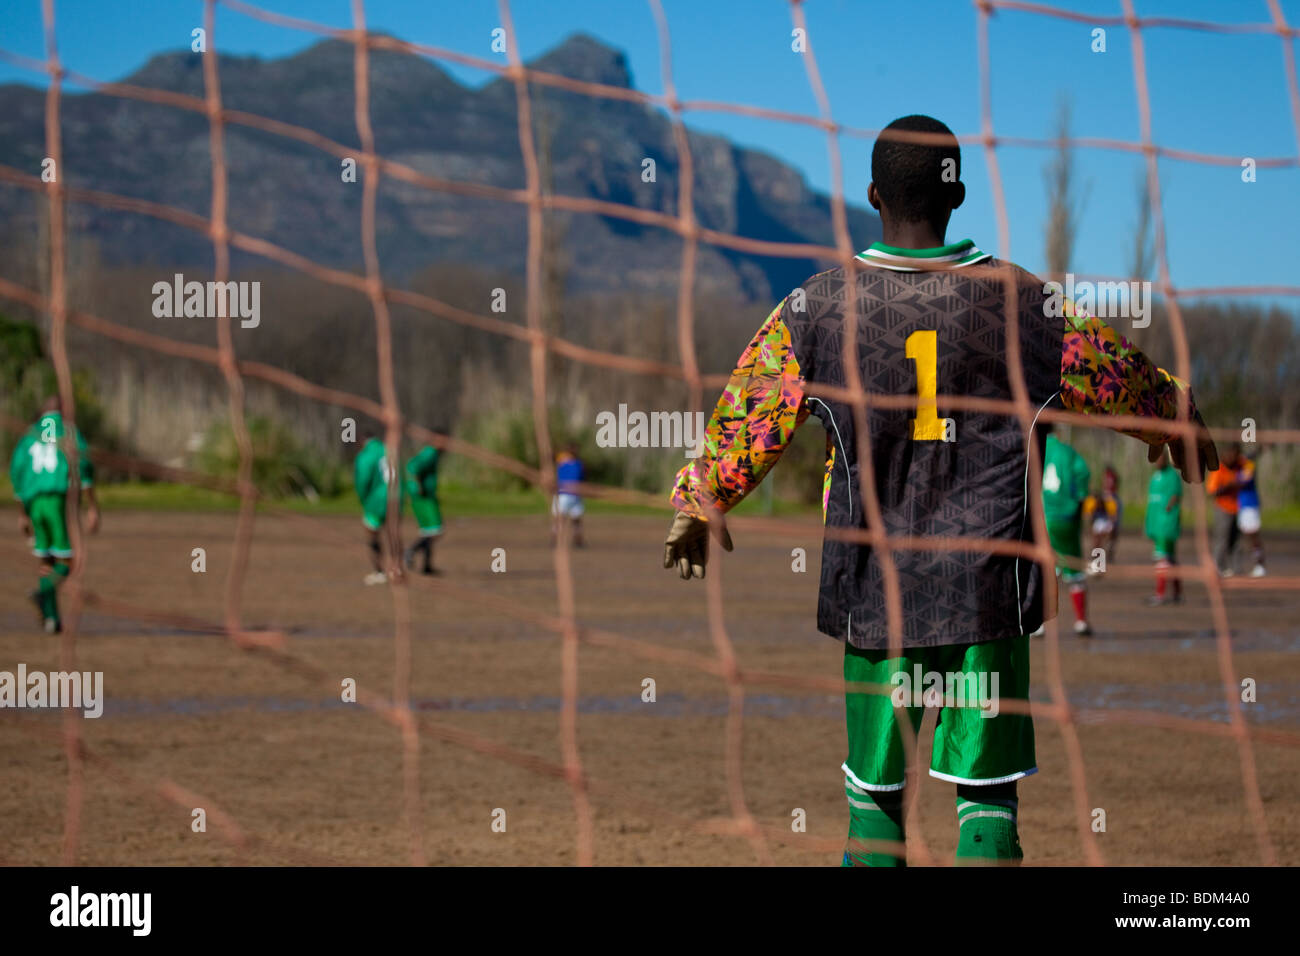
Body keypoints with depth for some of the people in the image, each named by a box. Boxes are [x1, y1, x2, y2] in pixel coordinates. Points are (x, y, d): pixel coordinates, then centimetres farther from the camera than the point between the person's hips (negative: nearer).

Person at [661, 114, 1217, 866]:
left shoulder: (815, 309, -2)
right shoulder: (1025, 304, -2)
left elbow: (748, 417, 6)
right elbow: (1121, 380, 13)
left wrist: (701, 504, 24)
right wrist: (1180, 423, 34)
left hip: (873, 592, 1)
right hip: (990, 593, -1)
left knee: (874, 795, 10)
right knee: (988, 794, 3)